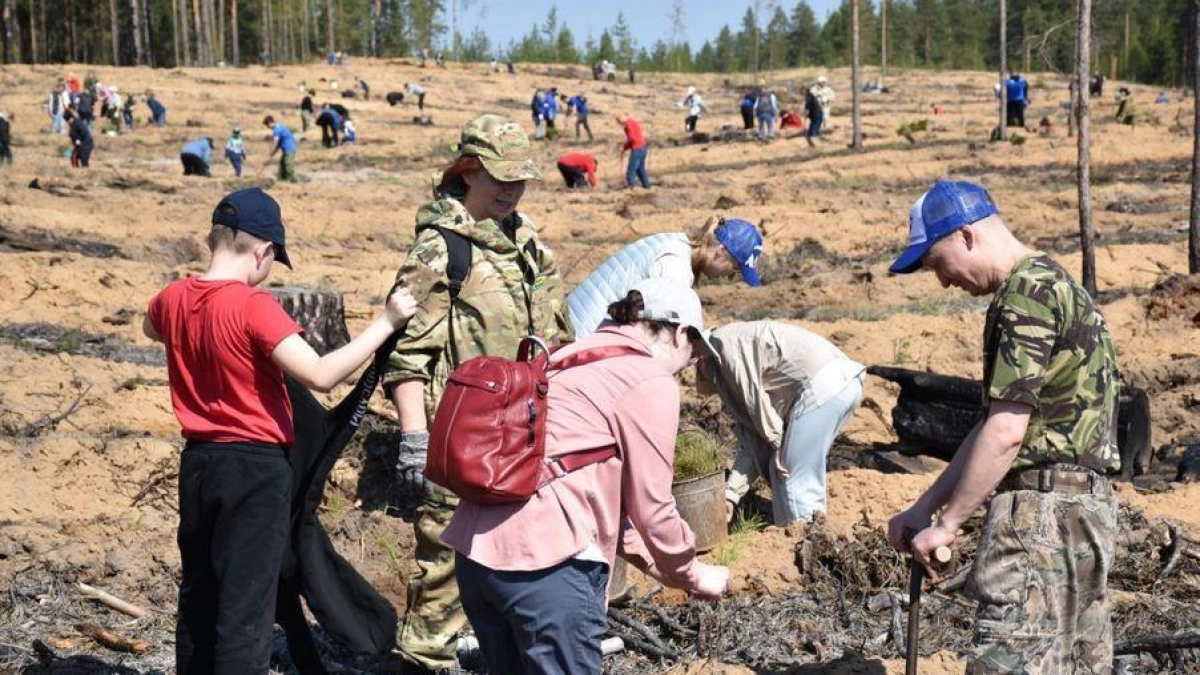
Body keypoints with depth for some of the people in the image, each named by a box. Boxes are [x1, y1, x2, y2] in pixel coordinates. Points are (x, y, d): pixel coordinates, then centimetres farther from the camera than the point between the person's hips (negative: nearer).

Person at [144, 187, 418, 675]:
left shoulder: (173, 299, 2)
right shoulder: (253, 306, -20)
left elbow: (151, 328, 27)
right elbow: (320, 375, -27)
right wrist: (385, 323, -21)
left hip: (197, 462, 7)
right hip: (256, 469, -7)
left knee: (197, 597, 18)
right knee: (246, 608, -1)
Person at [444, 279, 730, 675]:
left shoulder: (577, 361, 22)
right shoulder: (651, 381, -4)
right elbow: (651, 507, -1)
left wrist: (652, 562, 32)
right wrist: (693, 575, 15)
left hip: (476, 548, 9)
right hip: (544, 563, -9)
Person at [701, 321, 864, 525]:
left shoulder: (722, 341, 5)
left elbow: (753, 397, -5)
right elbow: (754, 439, 24)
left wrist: (778, 444, 3)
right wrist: (730, 494, 20)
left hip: (822, 387, -10)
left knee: (791, 477, -2)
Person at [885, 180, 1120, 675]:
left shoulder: (1027, 294, -12)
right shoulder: (1055, 284, 20)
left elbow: (1005, 432, -18)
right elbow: (993, 423, 21)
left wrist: (947, 523, -10)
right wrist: (923, 507, 20)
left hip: (1042, 510, -10)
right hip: (1084, 505, 10)